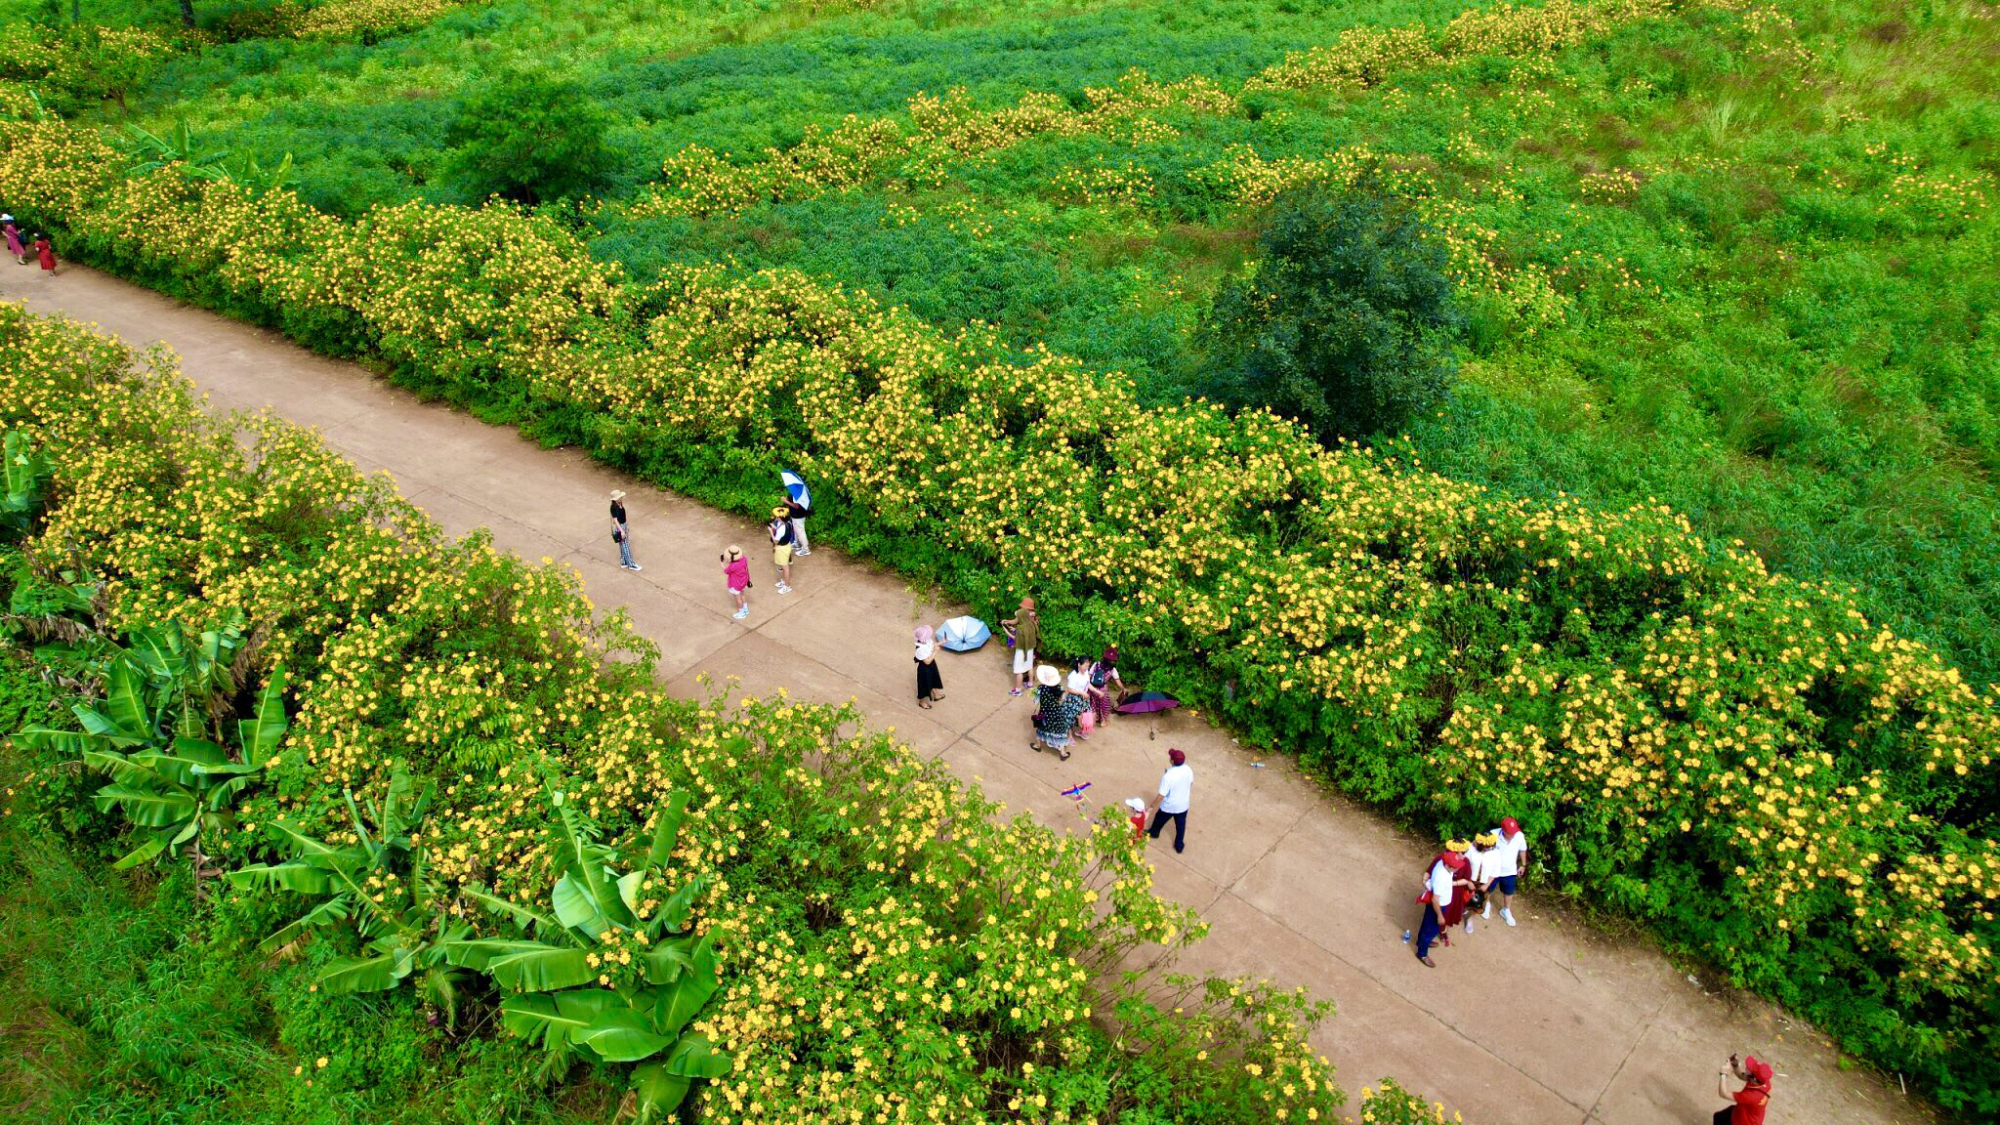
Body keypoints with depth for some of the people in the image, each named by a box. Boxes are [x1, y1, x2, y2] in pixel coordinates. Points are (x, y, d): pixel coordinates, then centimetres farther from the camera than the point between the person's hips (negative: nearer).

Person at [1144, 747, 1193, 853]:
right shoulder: (1188, 769, -20)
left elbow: (1161, 796, -30)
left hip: (1169, 806, -4)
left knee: (1159, 820, 28)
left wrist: (1151, 807, -16)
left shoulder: (1168, 776, -38)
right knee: (1181, 824, 28)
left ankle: (1153, 833, 56)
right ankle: (1179, 845, 45)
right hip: (1183, 805, 4)